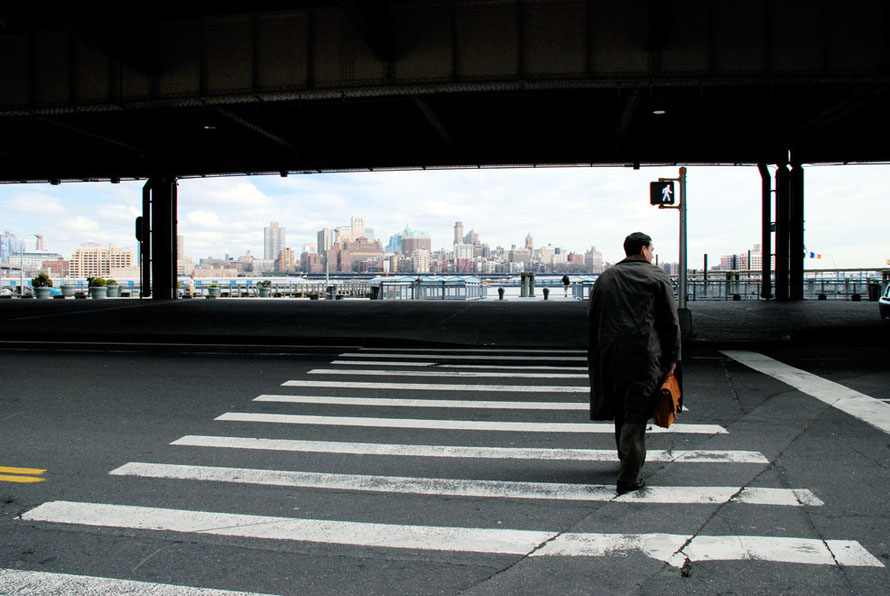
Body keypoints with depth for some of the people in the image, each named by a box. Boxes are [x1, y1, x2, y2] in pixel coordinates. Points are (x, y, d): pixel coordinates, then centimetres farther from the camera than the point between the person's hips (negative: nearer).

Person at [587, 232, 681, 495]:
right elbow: (671, 322, -1)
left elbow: (592, 316, 13)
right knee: (636, 414, -2)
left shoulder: (605, 277, 12)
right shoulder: (657, 277, 0)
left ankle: (627, 460, 33)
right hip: (645, 354, -4)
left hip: (611, 353, 4)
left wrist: (597, 353, 18)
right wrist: (672, 357, 4)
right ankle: (629, 477, -4)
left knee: (621, 410, 19)